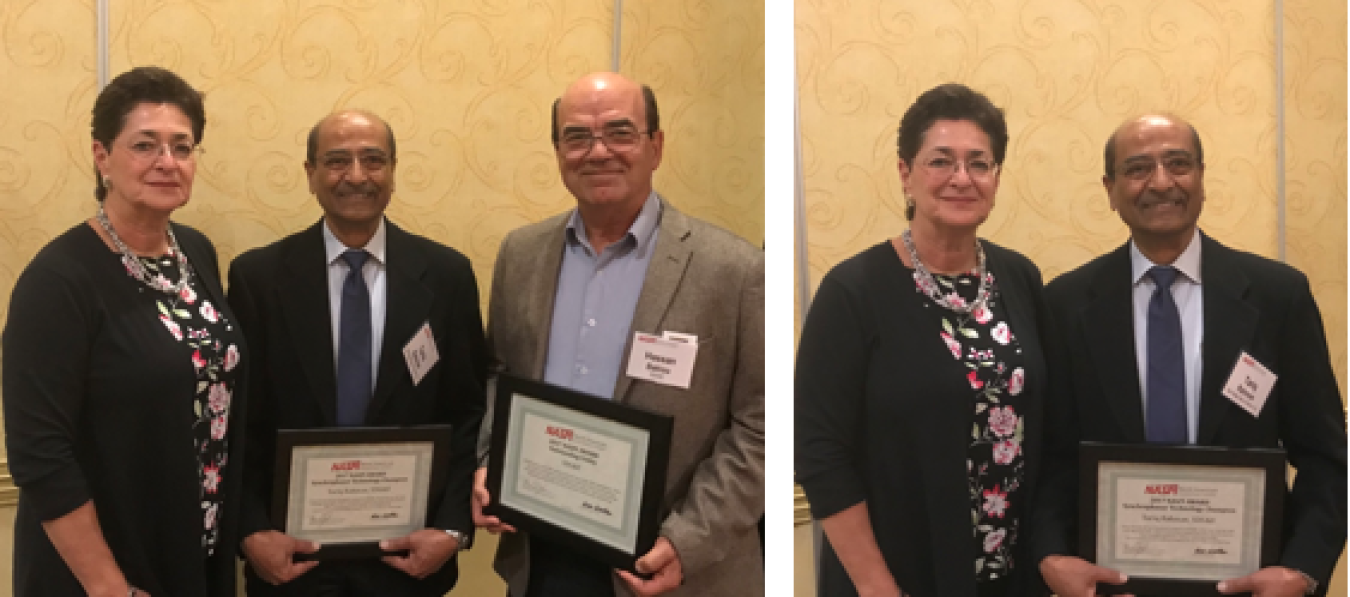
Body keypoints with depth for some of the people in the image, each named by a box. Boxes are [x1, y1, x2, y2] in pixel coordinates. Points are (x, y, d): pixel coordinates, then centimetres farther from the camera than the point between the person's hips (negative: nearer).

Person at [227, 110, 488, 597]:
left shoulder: (446, 274, -1)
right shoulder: (257, 276, -3)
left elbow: (471, 411, 1)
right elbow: (236, 420, -1)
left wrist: (453, 528, -8)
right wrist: (252, 531, -10)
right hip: (293, 551, -1)